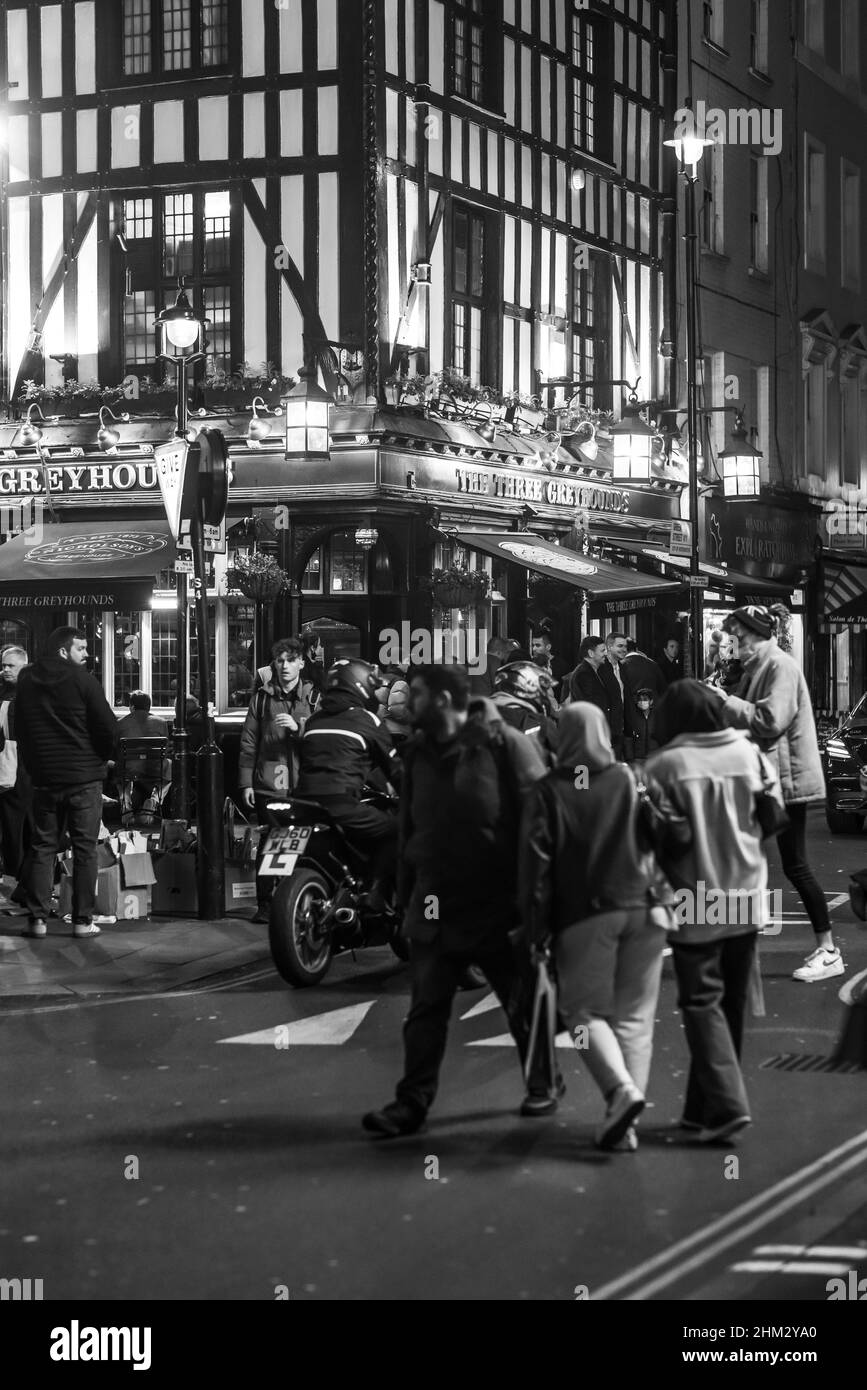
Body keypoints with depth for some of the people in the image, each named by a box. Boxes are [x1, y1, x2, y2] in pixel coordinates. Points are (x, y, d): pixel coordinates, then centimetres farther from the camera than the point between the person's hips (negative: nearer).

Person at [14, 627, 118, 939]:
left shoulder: (26, 682, 7)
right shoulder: (82, 680, -9)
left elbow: (19, 730, 11)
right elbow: (109, 728, -11)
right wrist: (102, 758, 7)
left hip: (43, 777, 4)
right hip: (84, 776, -4)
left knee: (42, 847, 9)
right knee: (84, 849, 2)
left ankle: (37, 918, 5)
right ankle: (82, 920, 1)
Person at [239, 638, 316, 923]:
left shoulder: (313, 697, 8)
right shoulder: (262, 697, 10)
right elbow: (248, 743, 9)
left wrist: (298, 727, -14)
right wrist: (246, 782, 4)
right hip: (268, 784, 0)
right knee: (268, 845, -2)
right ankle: (264, 904, 5)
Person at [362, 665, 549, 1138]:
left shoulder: (503, 745, -11)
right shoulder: (418, 755, 8)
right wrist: (407, 899, 14)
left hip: (500, 908, -4)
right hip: (435, 911, 5)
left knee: (524, 1005, 11)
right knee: (425, 1010, 0)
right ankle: (411, 1102, 3)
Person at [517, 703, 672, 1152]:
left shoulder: (547, 793, -1)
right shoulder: (632, 781, 5)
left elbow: (535, 863, -3)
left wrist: (535, 927, 2)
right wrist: (661, 898, 7)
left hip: (584, 917, -2)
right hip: (643, 910, 2)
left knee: (586, 1009, 9)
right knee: (634, 1016, 8)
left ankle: (621, 1088, -15)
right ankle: (625, 1123, 6)